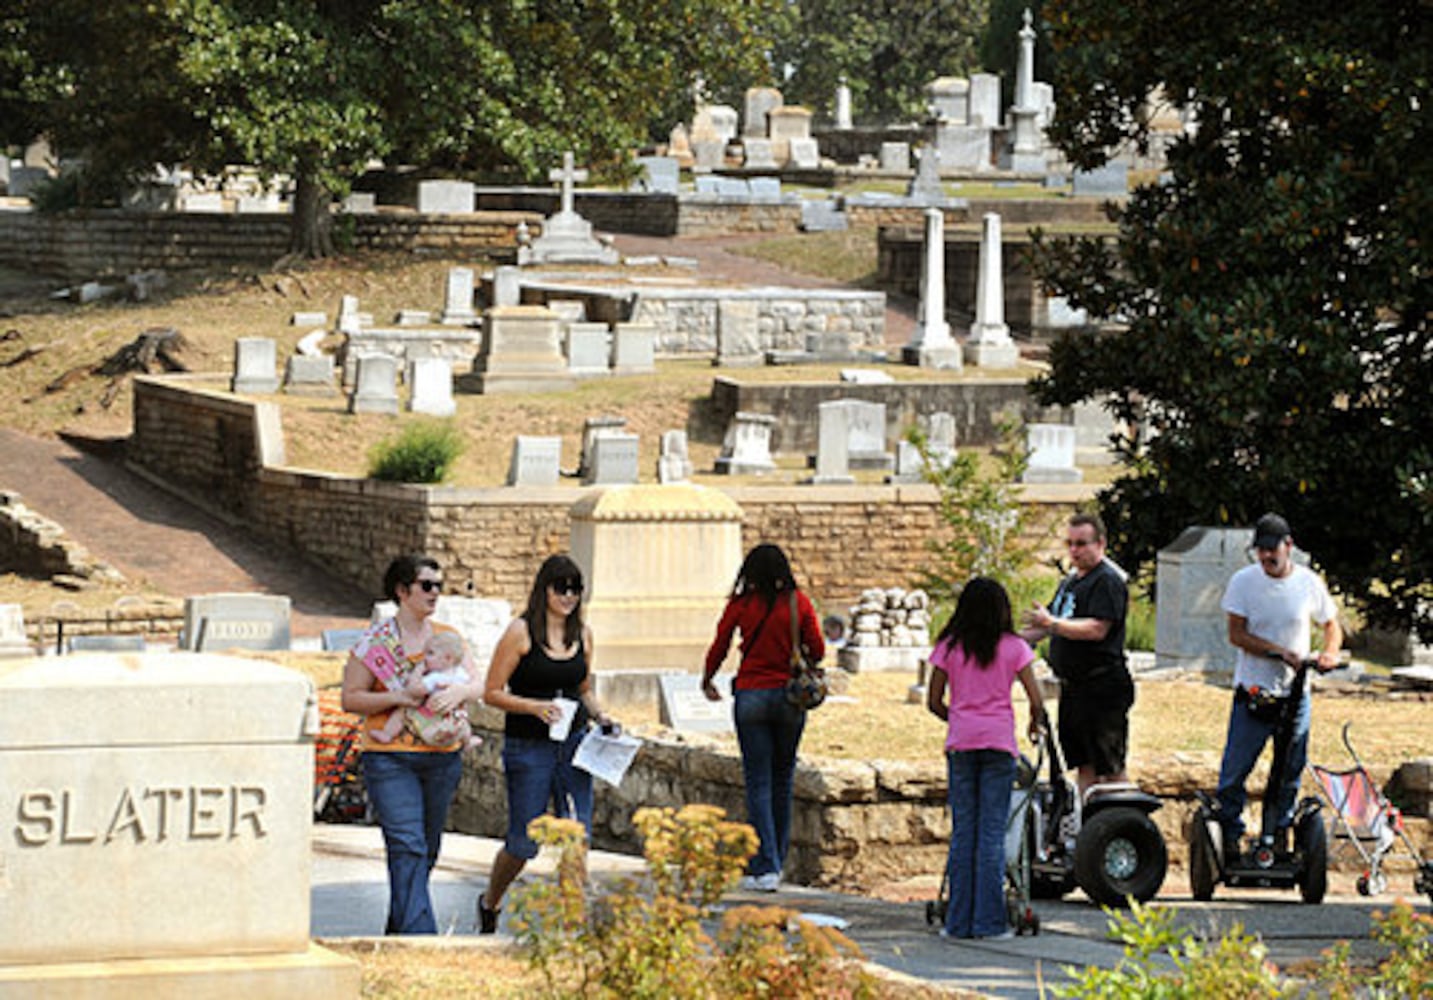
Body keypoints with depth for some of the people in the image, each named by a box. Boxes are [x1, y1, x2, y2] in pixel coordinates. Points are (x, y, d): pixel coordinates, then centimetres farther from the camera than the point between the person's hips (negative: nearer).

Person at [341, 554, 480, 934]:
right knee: (407, 848, -15)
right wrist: (398, 697, -17)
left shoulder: (448, 638, 10)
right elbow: (351, 699, -3)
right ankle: (420, 935, -22)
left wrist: (457, 692, -18)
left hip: (442, 757, 4)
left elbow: (476, 687, 5)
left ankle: (397, 931, 27)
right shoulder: (374, 642, -1)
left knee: (426, 850, 10)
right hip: (390, 759, -4)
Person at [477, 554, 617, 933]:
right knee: (524, 842, 4)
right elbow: (492, 692, -8)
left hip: (573, 745, 4)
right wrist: (535, 707, -21)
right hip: (527, 746, -4)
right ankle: (490, 903, 31)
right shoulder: (521, 632, -9)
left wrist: (599, 715, 3)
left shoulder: (582, 635, 8)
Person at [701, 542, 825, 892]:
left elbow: (719, 648, 2)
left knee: (758, 784, 0)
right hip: (790, 696, 2)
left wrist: (707, 681, 20)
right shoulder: (799, 603, -2)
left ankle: (764, 868, -7)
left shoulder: (740, 604, -4)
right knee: (782, 783, 14)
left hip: (751, 694, -2)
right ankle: (776, 861, 20)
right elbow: (817, 650, -1)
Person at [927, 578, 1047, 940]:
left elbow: (934, 702, 6)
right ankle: (988, 920, -1)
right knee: (992, 832, 1)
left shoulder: (949, 647, 4)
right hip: (999, 742, -1)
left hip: (961, 744, 1)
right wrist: (1035, 724, 18)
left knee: (962, 831, 6)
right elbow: (1035, 700, -3)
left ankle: (959, 920, 6)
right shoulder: (1014, 647, 1)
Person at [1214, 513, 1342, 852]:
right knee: (1235, 770, -4)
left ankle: (1277, 835, 21)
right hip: (1253, 690, -2)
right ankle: (1229, 835, 7)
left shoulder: (1309, 583, 0)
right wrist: (1279, 652, -22)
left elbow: (1331, 624, 12)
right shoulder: (1243, 582, -6)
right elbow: (1236, 635, -10)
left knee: (1289, 773, 9)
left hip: (1295, 693, 2)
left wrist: (1330, 652, -11)